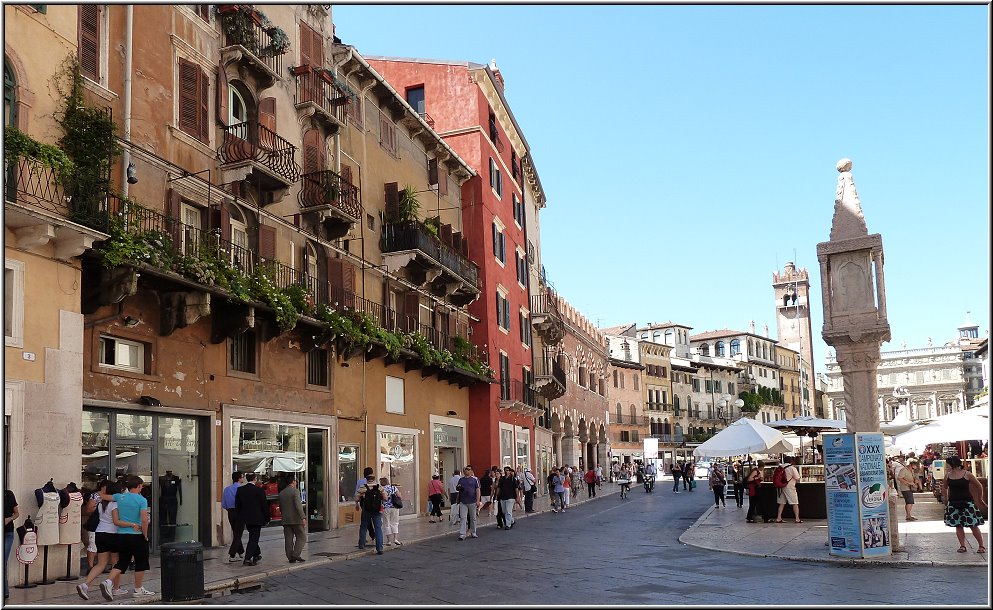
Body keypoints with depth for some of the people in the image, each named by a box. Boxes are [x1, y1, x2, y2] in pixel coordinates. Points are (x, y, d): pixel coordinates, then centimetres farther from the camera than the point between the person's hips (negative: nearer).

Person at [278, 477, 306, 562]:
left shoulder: (281, 493, 12)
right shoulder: (295, 491, -9)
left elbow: (280, 508, 16)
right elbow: (298, 505, -18)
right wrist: (303, 517, -19)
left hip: (285, 520, 6)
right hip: (296, 519, -6)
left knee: (288, 539, 7)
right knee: (301, 537, 1)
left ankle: (290, 557, 6)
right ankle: (296, 554, -10)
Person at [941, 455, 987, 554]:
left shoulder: (967, 474, -9)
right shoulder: (948, 475, 4)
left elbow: (979, 486, 2)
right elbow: (944, 488, 19)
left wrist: (980, 498, 9)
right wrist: (946, 499, 14)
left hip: (966, 502, -4)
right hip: (953, 503, 4)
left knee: (973, 525, -2)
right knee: (958, 526, 4)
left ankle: (981, 546, 8)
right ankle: (962, 545, 11)